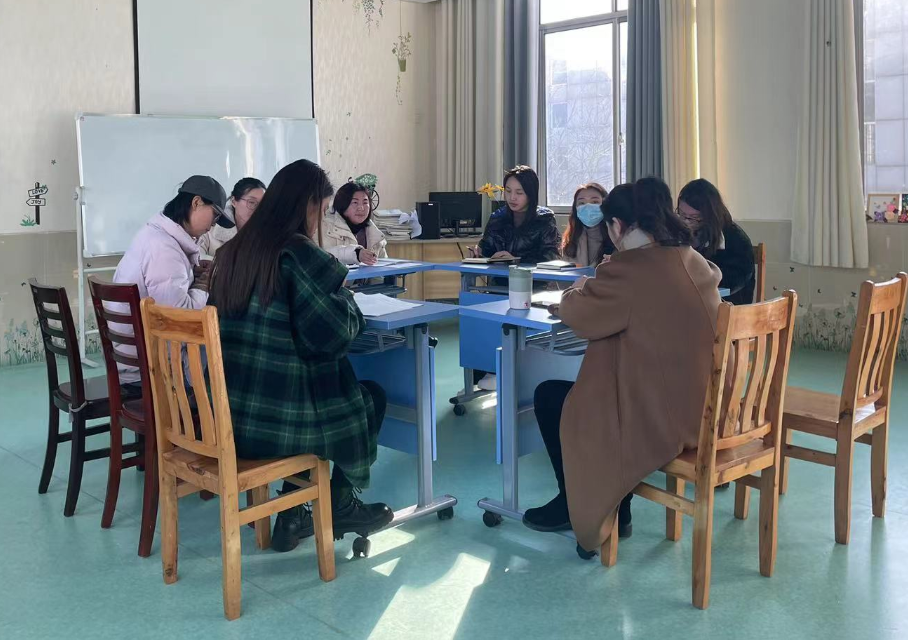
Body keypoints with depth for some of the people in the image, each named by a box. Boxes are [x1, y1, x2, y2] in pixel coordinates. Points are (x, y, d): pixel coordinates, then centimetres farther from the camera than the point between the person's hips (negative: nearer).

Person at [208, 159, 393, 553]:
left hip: (225, 417, 7)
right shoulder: (299, 254, -17)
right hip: (274, 420, -7)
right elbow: (336, 334, -18)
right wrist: (345, 300, 2)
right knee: (372, 396, 18)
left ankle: (291, 517, 29)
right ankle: (340, 507, 33)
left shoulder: (231, 253, 5)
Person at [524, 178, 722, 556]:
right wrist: (595, 290, 16)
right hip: (698, 408, 8)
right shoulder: (694, 262, 5)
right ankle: (615, 510, 31)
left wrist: (578, 294, 13)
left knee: (549, 396, 13)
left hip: (655, 416, -8)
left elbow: (580, 317, -8)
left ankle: (576, 506, 29)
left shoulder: (628, 268, -20)